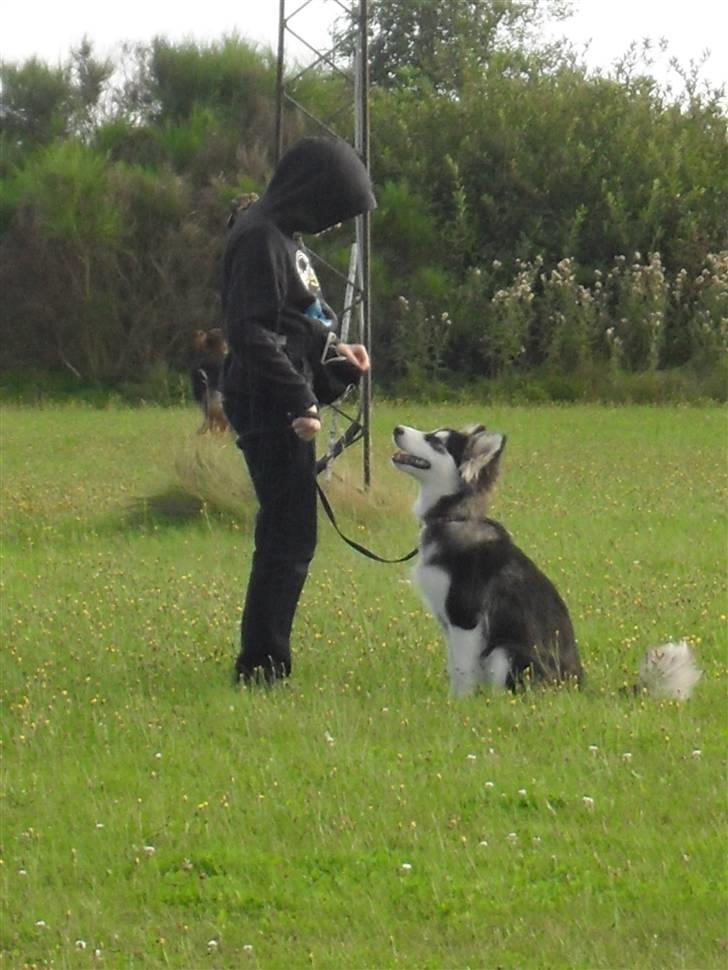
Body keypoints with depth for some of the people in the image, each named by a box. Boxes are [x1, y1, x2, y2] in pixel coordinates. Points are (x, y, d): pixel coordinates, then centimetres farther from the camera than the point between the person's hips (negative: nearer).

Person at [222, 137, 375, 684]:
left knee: (286, 537, 14)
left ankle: (262, 664, 19)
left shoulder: (284, 236, 16)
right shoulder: (261, 239, -16)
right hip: (269, 410, -11)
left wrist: (331, 348, 13)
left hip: (281, 410, 11)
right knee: (289, 538, -8)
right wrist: (299, 402, -23)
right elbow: (253, 335, -22)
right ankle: (263, 666, -4)